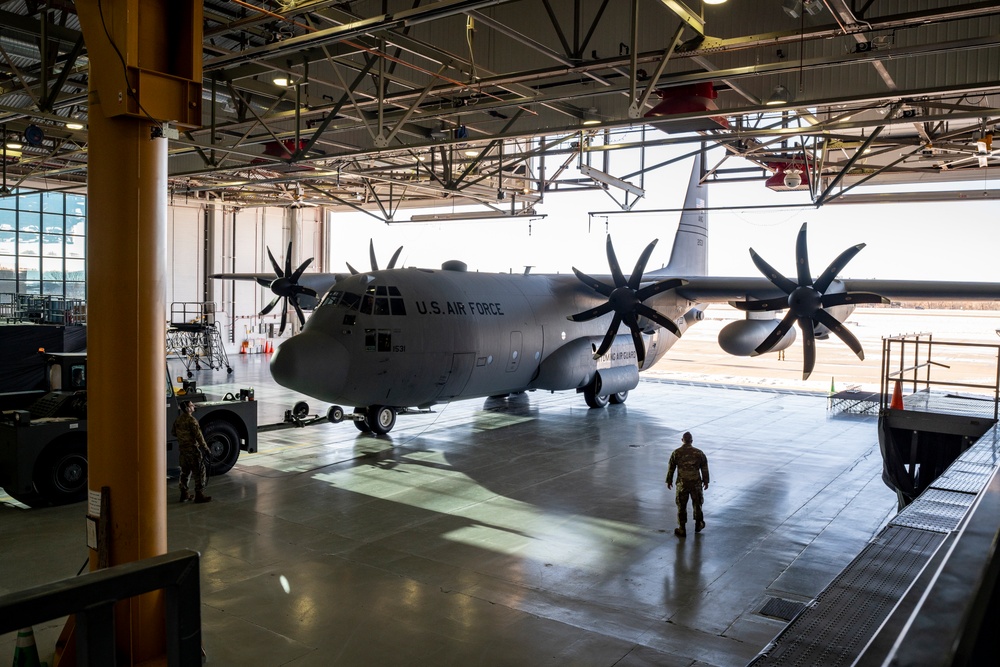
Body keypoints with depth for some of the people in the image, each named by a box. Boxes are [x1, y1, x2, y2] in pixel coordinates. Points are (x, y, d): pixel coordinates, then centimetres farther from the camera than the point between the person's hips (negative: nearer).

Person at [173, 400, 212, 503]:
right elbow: (198, 436, -22)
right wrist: (206, 448, -18)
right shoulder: (191, 420, -20)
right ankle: (199, 495, -1)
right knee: (199, 472, -1)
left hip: (182, 448, 8)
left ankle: (184, 494, 24)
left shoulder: (178, 419, 6)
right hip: (192, 449, -8)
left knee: (185, 471, 18)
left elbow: (174, 433, 19)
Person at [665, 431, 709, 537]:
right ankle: (698, 524, 35)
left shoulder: (676, 453, -6)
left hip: (682, 484, -1)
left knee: (681, 506, 8)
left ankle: (682, 529, 14)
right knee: (697, 503, 20)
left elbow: (671, 468, 1)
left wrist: (669, 481, 13)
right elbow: (704, 469, 3)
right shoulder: (699, 453, -3)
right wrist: (706, 481, 15)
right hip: (696, 483, 1)